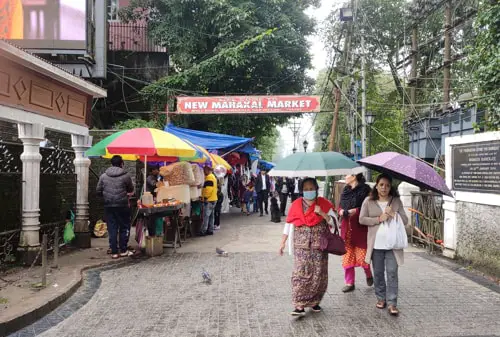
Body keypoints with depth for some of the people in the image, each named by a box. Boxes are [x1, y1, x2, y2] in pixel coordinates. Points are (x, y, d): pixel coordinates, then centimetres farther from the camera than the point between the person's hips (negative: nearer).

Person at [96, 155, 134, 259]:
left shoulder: (103, 176, 2)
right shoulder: (126, 176, -5)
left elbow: (98, 191, 5)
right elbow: (131, 190, 6)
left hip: (108, 206, 3)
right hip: (122, 205, -2)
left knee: (112, 229, 7)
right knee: (124, 227, 10)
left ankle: (114, 252, 8)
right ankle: (123, 250, 12)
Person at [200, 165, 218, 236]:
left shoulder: (209, 177, -15)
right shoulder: (213, 176, 19)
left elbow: (208, 189, -22)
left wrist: (205, 197, -15)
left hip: (209, 200, -11)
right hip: (213, 199, 11)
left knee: (206, 216, -9)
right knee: (211, 215, 12)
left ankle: (203, 231, -8)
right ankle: (210, 230, 16)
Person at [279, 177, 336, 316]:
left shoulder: (324, 204, 4)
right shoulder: (296, 204, 3)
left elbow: (334, 222, 1)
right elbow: (288, 224, 7)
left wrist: (322, 213, -14)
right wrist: (283, 242, 5)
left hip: (319, 244, 1)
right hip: (301, 245, -1)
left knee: (318, 274, 4)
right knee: (301, 273, -10)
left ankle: (314, 301, 22)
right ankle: (300, 305, -8)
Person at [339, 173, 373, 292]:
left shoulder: (364, 189, -7)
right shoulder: (345, 190, 13)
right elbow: (340, 206, 14)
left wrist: (355, 211, -20)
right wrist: (341, 211, -6)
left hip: (360, 227, -6)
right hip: (346, 227, 6)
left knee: (362, 255, -2)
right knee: (347, 255, 6)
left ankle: (368, 275, 29)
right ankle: (349, 283, 16)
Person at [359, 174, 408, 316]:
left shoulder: (396, 201, 6)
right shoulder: (369, 201, 3)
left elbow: (405, 220, 4)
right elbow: (362, 219, -3)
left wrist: (393, 214, -14)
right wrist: (379, 219, -13)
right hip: (376, 244, 1)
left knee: (392, 273, -3)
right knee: (378, 273, 10)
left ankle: (392, 303, 2)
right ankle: (381, 298, 25)